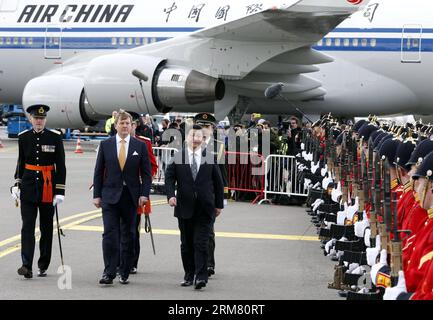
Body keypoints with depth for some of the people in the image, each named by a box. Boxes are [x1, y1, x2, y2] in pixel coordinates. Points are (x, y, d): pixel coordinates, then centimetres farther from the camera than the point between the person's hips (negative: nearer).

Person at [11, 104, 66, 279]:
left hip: (48, 187, -1)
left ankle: (43, 266, 17)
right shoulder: (24, 138, 4)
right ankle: (27, 266, -17)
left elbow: (61, 166, -3)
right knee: (27, 226, -9)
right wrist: (17, 184, 6)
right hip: (28, 186, 1)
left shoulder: (55, 137, -3)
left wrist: (60, 191, -9)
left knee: (46, 228, 7)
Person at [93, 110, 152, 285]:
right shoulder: (105, 145, 4)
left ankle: (124, 273, 15)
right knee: (110, 234, -10)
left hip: (131, 196, 1)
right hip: (110, 195, -1)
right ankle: (109, 273, -10)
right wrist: (97, 195, 0)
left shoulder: (140, 146, 3)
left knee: (128, 235, 7)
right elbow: (98, 171, 6)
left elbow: (146, 172, 4)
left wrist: (144, 194, -7)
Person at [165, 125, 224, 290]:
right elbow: (169, 177, 0)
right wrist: (171, 195, -16)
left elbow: (218, 182, 8)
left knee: (201, 243, -9)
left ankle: (201, 276, -11)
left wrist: (219, 204, 7)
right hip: (185, 208, 2)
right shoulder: (177, 157, 3)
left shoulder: (210, 158, 3)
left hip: (205, 208, -2)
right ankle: (189, 275, 20)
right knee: (186, 244, 10)